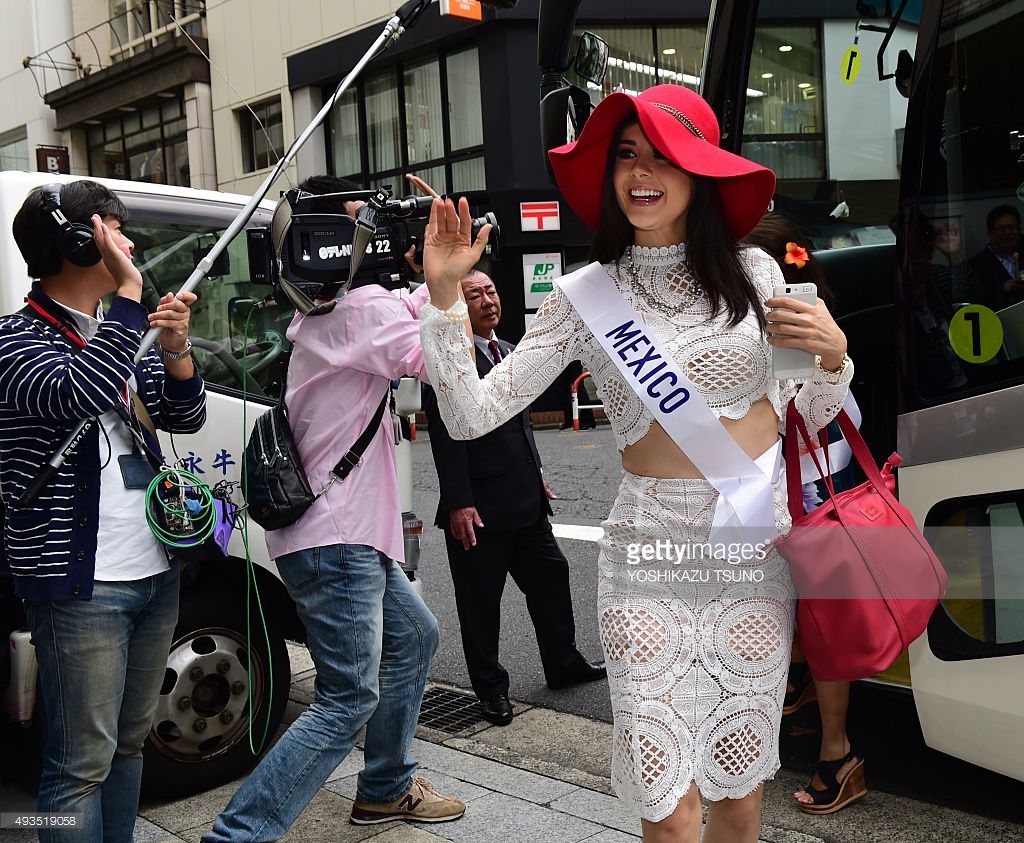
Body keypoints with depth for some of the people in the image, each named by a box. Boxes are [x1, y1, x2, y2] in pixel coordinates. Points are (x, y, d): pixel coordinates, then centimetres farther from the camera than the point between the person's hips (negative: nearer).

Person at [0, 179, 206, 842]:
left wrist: (174, 350, -7)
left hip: (155, 574, 8)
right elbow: (82, 395, -26)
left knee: (131, 741, 16)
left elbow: (186, 416, 12)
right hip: (80, 585, -7)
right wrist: (130, 292, -20)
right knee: (84, 762, -2)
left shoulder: (116, 333, 16)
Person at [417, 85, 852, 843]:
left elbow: (806, 418, 13)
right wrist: (444, 295, -11)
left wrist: (834, 357, -7)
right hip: (648, 560, -2)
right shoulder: (586, 296, 0)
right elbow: (471, 415, -3)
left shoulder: (753, 274, 4)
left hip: (758, 553, 2)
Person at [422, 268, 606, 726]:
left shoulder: (508, 351, 15)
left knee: (550, 579, 17)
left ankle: (564, 663, 35)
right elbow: (446, 436, -18)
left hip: (526, 502, 8)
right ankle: (490, 688, 22)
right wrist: (458, 503, -22)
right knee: (480, 602, 6)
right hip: (478, 510, -8)